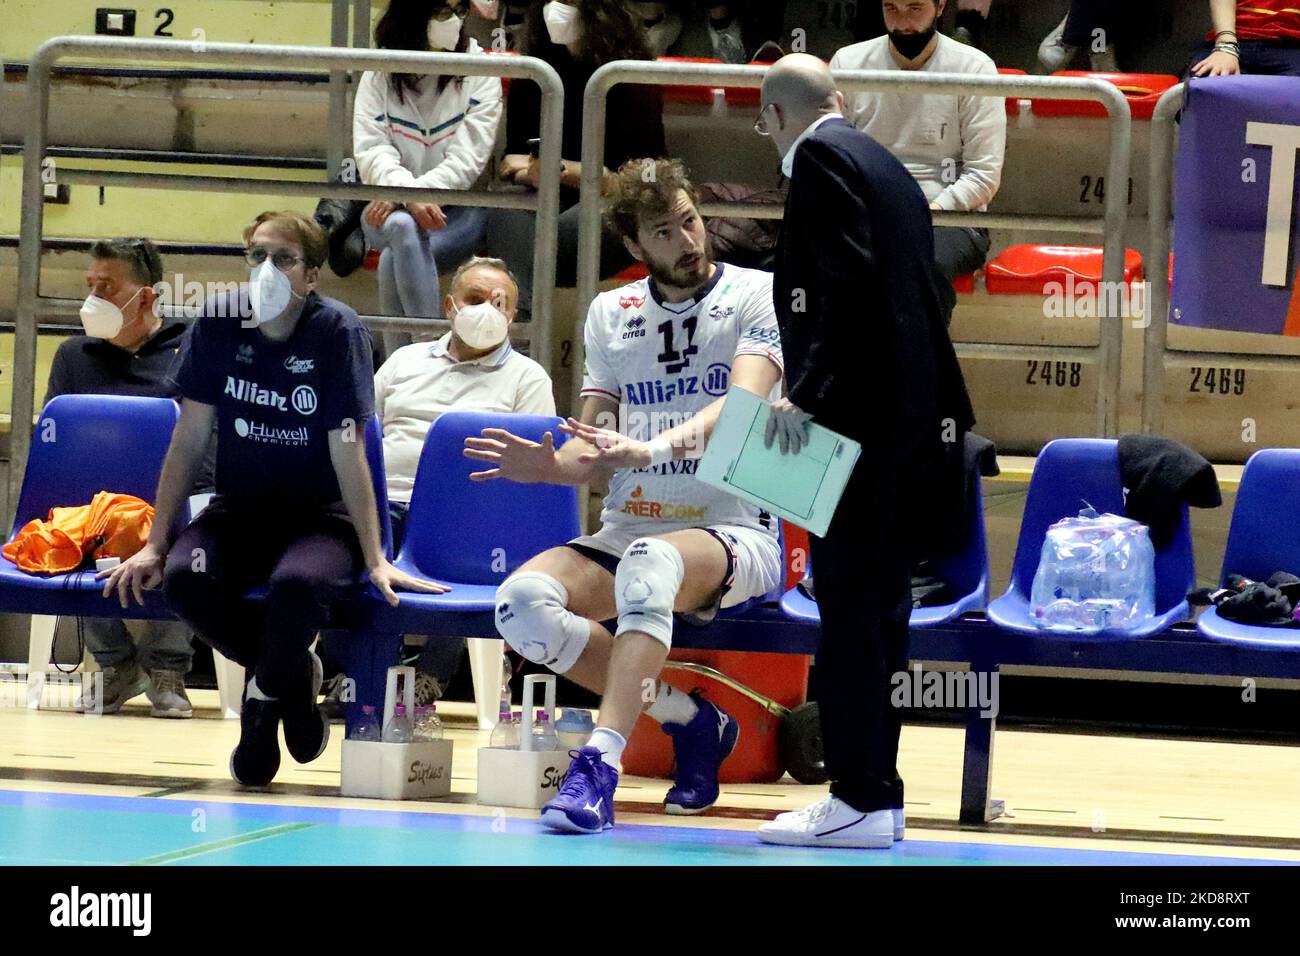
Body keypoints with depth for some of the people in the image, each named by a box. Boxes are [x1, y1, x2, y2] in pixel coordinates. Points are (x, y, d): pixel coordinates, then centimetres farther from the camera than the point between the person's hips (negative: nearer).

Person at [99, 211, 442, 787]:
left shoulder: (336, 331, -12)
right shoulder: (219, 323, -4)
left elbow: (348, 453, -12)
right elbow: (189, 438, 1)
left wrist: (375, 560, -14)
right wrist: (156, 544, -2)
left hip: (321, 518, -3)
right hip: (239, 511, 3)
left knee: (296, 584, -38)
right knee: (185, 579, -31)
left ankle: (265, 696, -5)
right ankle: (294, 676, -4)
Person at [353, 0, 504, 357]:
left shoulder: (479, 71, -1)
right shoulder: (380, 73, 4)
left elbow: (467, 158, -9)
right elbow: (371, 150, -6)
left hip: (459, 211, -1)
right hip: (391, 210, 1)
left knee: (395, 260, -32)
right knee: (403, 228, -35)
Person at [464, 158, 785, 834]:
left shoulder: (757, 295, 0)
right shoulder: (610, 312, 15)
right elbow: (592, 452, 15)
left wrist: (648, 449, -34)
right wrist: (549, 465, -10)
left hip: (734, 535, -5)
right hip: (626, 528, 5)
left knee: (648, 563, -41)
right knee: (522, 602, -25)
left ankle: (600, 764, -46)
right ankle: (688, 720, -8)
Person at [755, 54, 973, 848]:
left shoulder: (821, 158, -7)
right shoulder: (885, 166, 20)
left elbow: (847, 280, -18)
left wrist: (808, 391, -16)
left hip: (863, 419, -9)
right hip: (914, 419, 9)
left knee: (852, 611, -8)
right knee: (877, 610, 12)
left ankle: (860, 801, -10)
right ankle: (875, 794, 14)